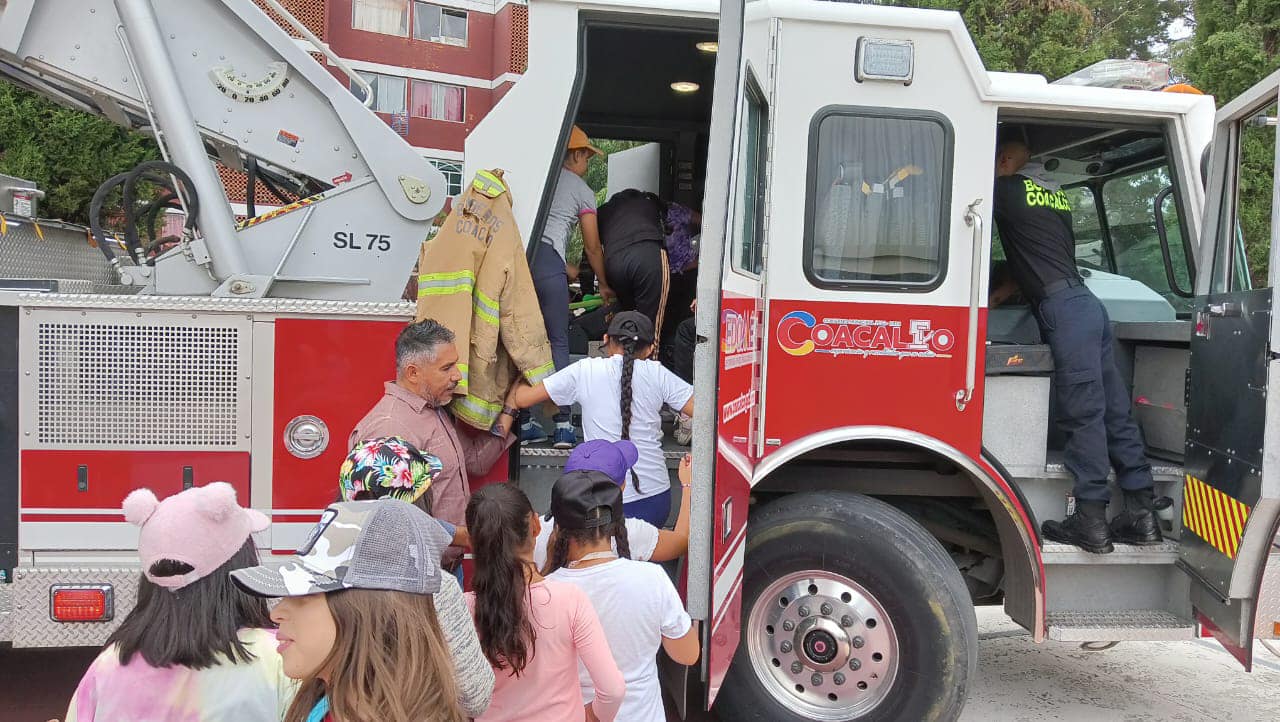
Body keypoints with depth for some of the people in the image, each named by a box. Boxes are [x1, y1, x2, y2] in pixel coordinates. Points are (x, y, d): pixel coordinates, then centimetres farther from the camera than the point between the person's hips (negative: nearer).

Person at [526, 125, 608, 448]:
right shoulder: (583, 191, 13)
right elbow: (592, 247, 17)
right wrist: (604, 285, 32)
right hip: (548, 260, -4)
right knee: (558, 342, 3)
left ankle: (524, 423, 8)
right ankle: (564, 424, 0)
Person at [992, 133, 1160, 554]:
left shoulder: (1008, 190, 2)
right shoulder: (1056, 197, 26)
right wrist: (999, 294, 33)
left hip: (1064, 310, -8)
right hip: (1086, 303, 8)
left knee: (1083, 415, -10)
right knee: (1115, 412, 5)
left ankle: (1090, 522, -10)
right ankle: (1141, 515, 7)